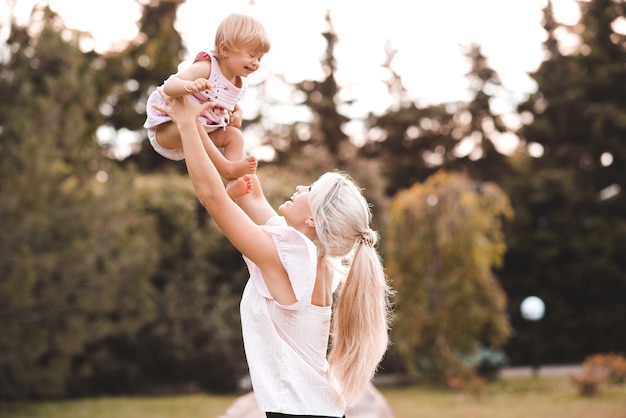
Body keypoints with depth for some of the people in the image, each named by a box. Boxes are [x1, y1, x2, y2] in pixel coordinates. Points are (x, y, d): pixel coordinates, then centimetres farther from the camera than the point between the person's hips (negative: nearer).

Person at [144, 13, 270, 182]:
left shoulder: (240, 85, 2)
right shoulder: (206, 68, -24)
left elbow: (234, 105, 26)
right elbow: (169, 86, -35)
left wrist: (237, 114, 1)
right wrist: (190, 86, -56)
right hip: (166, 129, -8)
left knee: (234, 135, -5)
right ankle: (226, 167, -35)